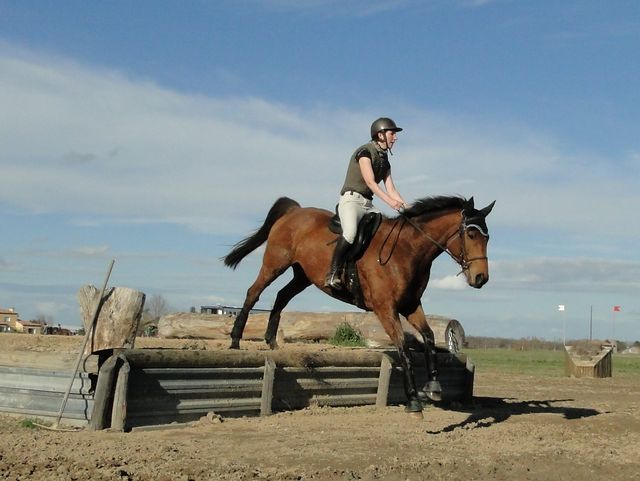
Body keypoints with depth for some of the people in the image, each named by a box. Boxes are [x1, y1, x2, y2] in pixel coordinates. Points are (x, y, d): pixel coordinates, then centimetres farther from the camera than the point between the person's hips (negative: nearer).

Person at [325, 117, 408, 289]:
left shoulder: (385, 160, 17)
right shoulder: (365, 151, -8)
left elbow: (391, 189, 13)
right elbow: (370, 182, -19)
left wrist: (406, 208, -1)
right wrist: (390, 201, -30)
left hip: (368, 204, 9)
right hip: (351, 200, -9)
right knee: (351, 232, -33)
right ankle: (333, 275, -27)